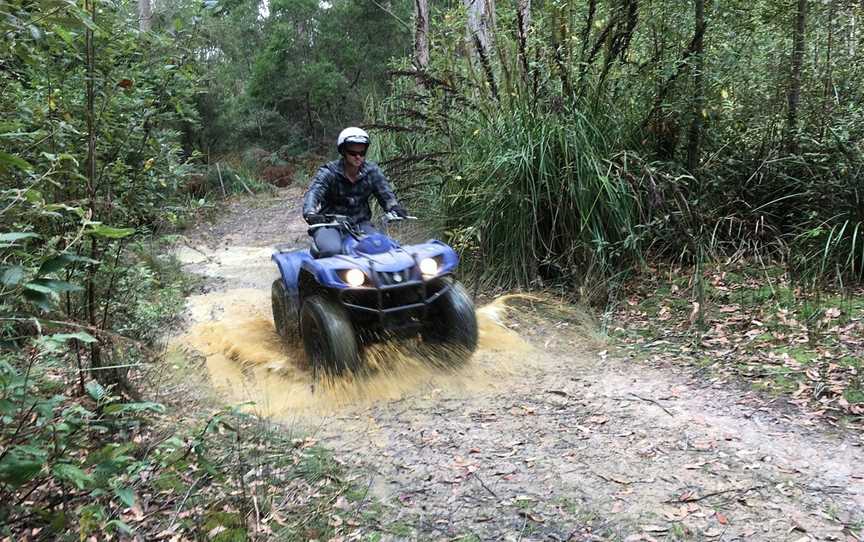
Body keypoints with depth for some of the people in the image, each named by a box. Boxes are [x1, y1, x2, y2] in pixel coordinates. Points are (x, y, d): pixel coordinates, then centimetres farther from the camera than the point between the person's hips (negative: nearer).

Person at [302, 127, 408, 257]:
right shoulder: (328, 172, -10)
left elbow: (385, 193, -5)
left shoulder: (372, 171, 1)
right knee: (332, 250, -33)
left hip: (360, 223, 3)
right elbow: (313, 193, -24)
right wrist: (310, 214, -47)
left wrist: (394, 207, -30)